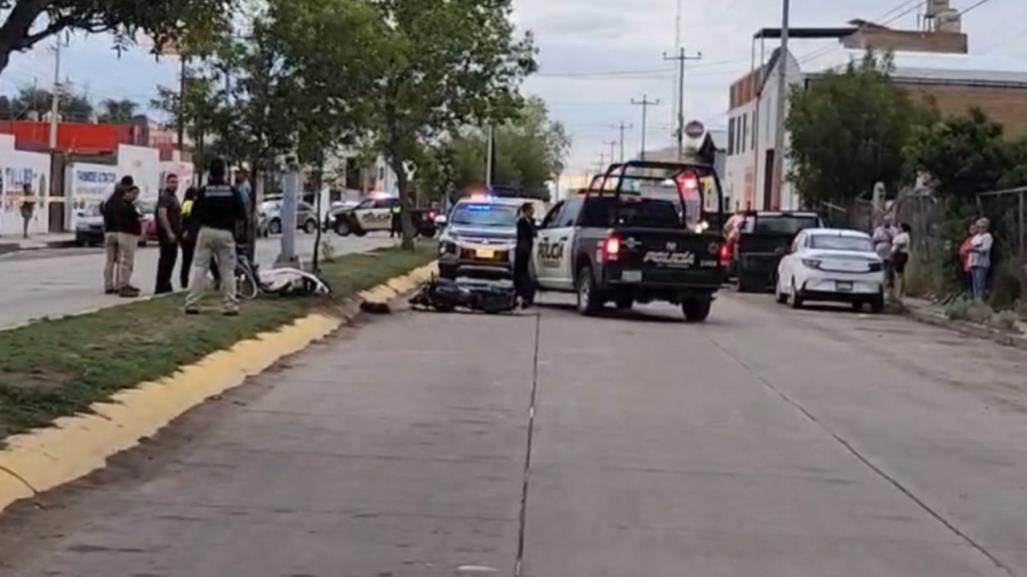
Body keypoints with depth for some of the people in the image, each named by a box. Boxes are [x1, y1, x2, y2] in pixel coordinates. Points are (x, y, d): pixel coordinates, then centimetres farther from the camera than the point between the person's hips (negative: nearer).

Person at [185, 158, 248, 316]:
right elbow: (242, 215, -2)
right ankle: (229, 305, 2)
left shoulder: (203, 191, -4)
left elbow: (195, 213, -2)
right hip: (226, 232, 0)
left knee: (199, 268, 4)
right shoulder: (232, 191, -3)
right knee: (227, 270, 6)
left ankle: (192, 304, 0)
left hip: (206, 231, 0)